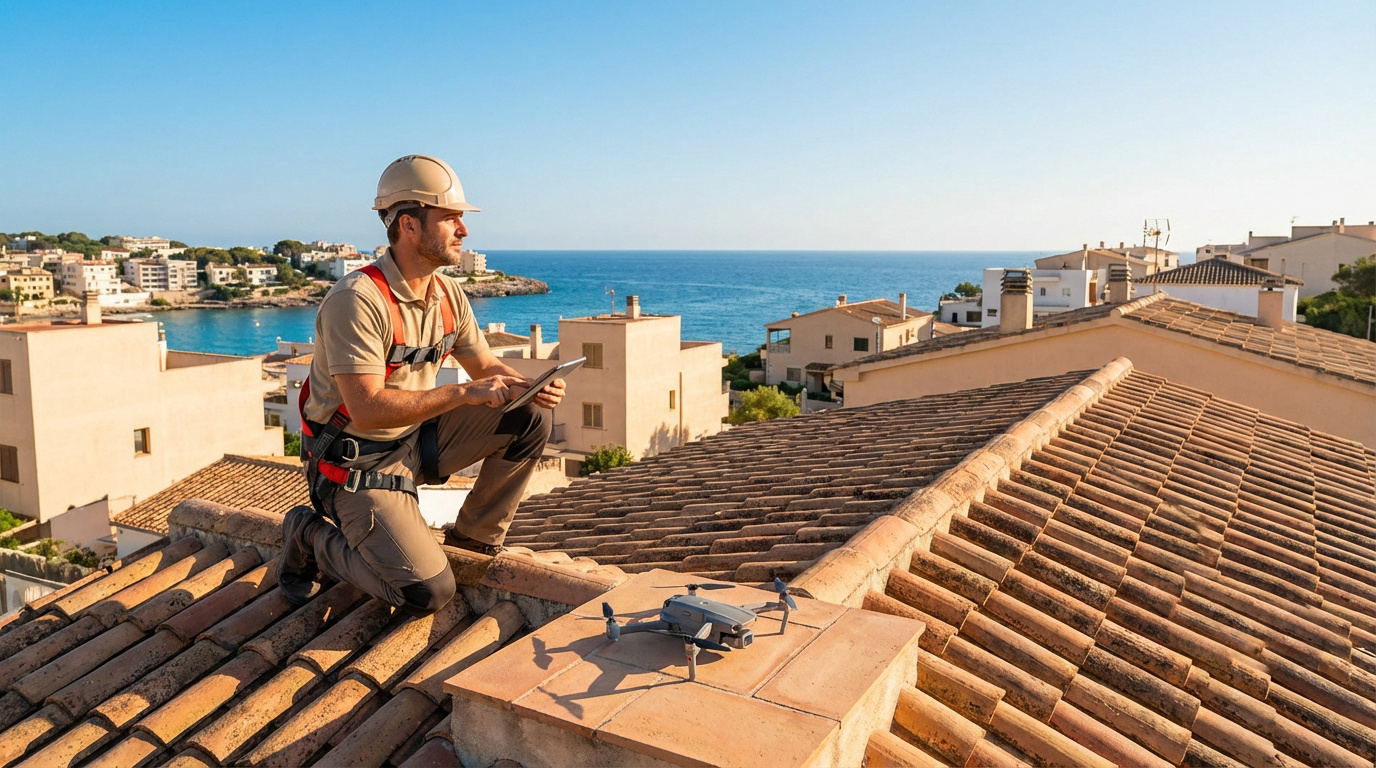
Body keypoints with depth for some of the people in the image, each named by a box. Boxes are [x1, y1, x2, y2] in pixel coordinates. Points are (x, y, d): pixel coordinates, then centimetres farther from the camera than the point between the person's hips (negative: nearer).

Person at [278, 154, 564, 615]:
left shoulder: (448, 293, 2)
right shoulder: (356, 300, -24)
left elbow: (487, 367, 8)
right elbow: (368, 409, -30)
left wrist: (529, 387, -14)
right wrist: (463, 393, -29)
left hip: (419, 439, 8)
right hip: (359, 461, -7)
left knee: (529, 419, -8)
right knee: (427, 594, -18)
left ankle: (475, 539, 8)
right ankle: (310, 538, 8)